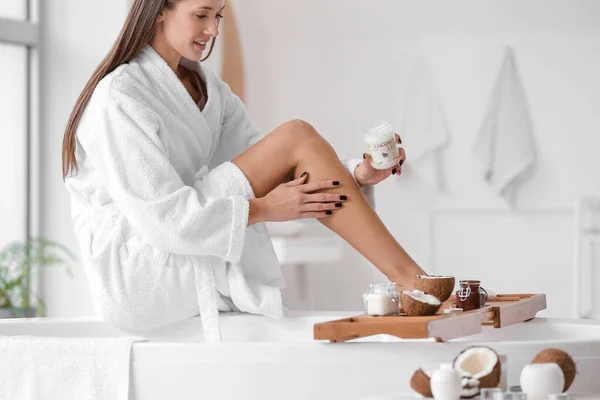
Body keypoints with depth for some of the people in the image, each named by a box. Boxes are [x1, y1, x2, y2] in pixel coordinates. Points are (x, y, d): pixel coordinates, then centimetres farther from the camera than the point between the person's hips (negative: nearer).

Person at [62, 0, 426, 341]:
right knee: (297, 138, -16)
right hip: (134, 267, -8)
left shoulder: (204, 87, 14)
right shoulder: (120, 95, -13)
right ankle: (411, 281, -19)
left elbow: (261, 168, 5)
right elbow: (158, 216, -22)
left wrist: (355, 175, -10)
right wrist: (263, 209, -22)